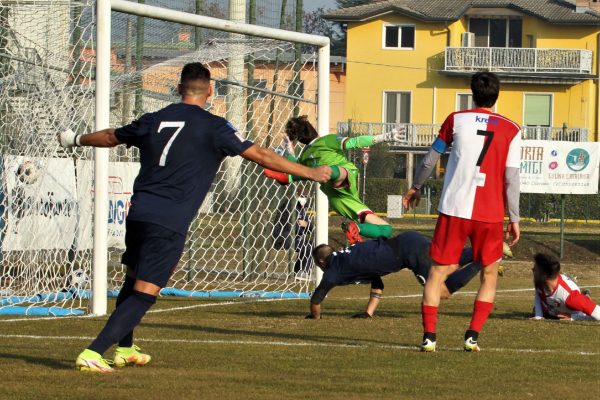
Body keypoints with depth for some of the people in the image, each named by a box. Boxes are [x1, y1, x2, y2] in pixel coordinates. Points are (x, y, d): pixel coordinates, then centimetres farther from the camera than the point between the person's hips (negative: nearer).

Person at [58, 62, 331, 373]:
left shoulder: (153, 120, 12)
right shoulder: (213, 127, -3)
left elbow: (111, 137, 28)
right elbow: (261, 156, -3)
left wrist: (77, 139, 48)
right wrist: (311, 173, 4)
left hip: (138, 215, 6)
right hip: (169, 224, -6)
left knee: (133, 281, 24)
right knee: (144, 294, -6)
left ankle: (124, 348, 34)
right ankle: (92, 353, -18)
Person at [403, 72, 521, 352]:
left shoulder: (456, 120, 4)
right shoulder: (511, 130, 1)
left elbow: (430, 159, 12)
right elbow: (511, 178, -3)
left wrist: (415, 187, 28)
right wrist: (514, 219, 4)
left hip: (454, 210, 0)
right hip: (490, 214, 0)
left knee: (438, 272, 6)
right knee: (489, 275, 14)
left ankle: (429, 336, -4)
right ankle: (472, 336, 2)